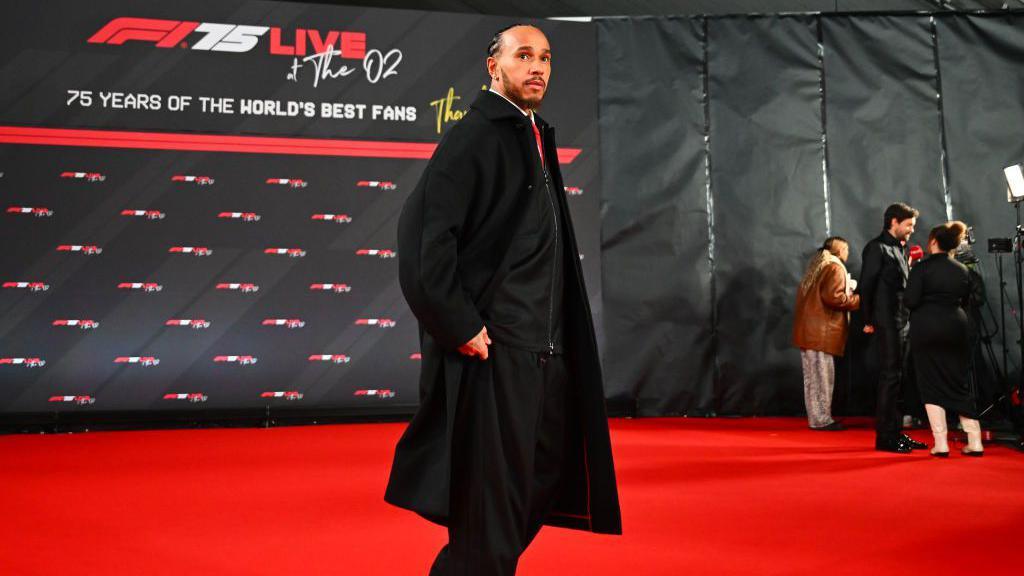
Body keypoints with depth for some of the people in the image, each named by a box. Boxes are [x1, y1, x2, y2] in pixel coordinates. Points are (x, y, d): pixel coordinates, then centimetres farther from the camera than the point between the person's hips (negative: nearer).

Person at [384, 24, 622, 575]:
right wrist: (460, 326, -20)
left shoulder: (537, 138, 17)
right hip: (494, 347, -9)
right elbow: (425, 233, -18)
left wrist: (559, 336, 16)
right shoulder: (473, 135, -10)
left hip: (544, 348, 9)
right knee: (492, 493, -2)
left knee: (544, 477, 17)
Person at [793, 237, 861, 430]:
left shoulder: (818, 266, 20)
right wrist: (857, 300, -7)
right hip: (821, 332, -9)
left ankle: (817, 417, 16)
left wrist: (846, 290, 17)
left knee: (814, 377, 11)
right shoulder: (835, 268, -9)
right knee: (822, 377, -5)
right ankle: (821, 420, -1)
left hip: (809, 332, 9)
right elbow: (833, 297, -20)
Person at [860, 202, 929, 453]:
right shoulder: (877, 248, -8)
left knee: (897, 378, 12)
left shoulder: (900, 248, 19)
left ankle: (896, 432, 18)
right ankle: (885, 437, -2)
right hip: (888, 322, -9)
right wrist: (869, 320, -10)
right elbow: (866, 285, -11)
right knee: (890, 378, -7)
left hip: (904, 322, 9)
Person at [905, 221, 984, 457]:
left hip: (926, 329, -4)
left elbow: (910, 301, -13)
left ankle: (941, 444, -1)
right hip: (956, 329, 4)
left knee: (932, 386, 2)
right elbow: (966, 303, 14)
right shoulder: (963, 270, 8)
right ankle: (975, 443, 11)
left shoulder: (922, 267, -7)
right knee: (959, 384, 12)